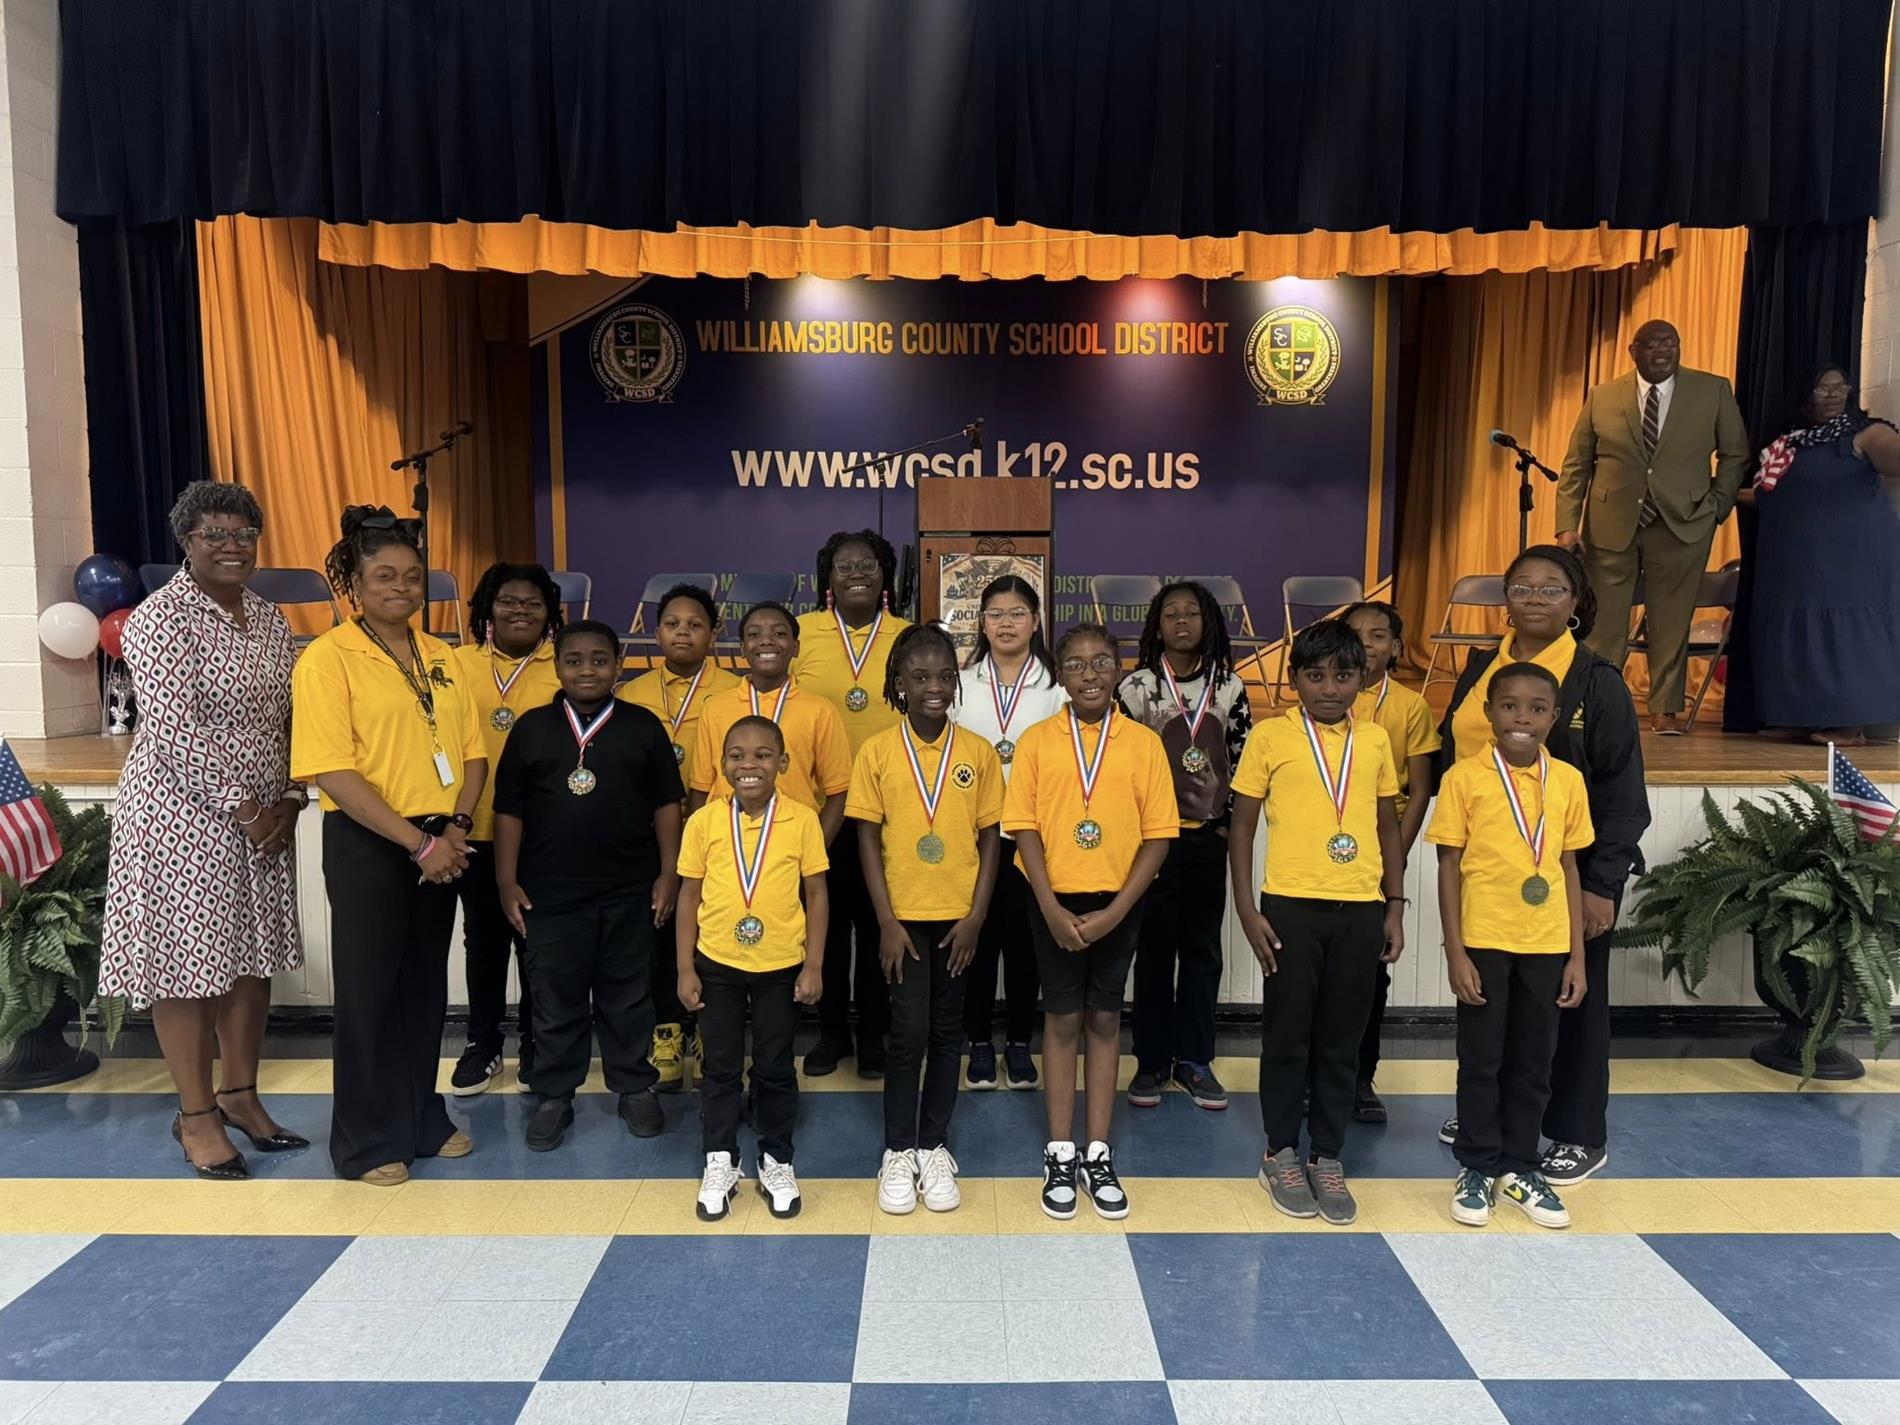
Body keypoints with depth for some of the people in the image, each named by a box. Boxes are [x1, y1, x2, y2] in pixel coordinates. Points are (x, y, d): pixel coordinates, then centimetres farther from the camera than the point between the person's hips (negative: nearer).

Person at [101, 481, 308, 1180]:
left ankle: (240, 1094, 27)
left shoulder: (268, 618, 10)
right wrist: (242, 808, -18)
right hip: (184, 817, -7)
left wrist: (288, 800, -3)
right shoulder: (162, 618, -11)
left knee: (255, 953, 12)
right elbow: (172, 730, -19)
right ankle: (196, 1115, 16)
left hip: (263, 818, 7)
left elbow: (293, 719, 10)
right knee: (187, 958, 3)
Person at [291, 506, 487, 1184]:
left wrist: (456, 827, -7)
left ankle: (422, 1118, 30)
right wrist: (417, 843, -17)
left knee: (426, 983, 14)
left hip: (440, 845, 6)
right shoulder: (328, 658, -9)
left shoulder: (439, 657, 10)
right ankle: (368, 1140, 19)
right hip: (367, 846, -5)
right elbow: (333, 771, -15)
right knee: (369, 989, 4)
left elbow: (473, 751, 9)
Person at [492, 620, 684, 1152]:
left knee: (628, 998, 11)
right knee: (556, 1000, 10)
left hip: (630, 893, 0)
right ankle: (554, 1096, 23)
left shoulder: (643, 726, 2)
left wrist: (669, 873, -1)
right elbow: (509, 809, 5)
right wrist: (507, 881, 1)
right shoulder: (532, 727, 2)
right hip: (551, 893, 0)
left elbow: (665, 804, 4)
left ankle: (635, 1088, 25)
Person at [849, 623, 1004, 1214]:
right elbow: (868, 841, -3)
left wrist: (975, 918, -5)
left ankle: (934, 1148, 25)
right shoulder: (877, 751, -4)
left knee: (947, 1034, 10)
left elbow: (989, 840, 1)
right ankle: (898, 1152, 17)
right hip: (904, 917, -1)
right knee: (908, 1033, 0)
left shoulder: (978, 752, -2)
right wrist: (887, 921, -8)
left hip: (957, 918, 1)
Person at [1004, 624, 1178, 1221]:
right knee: (1062, 1019, 7)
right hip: (1057, 902, 0)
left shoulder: (1144, 743, -3)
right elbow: (1024, 828, -4)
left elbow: (1158, 835, -4)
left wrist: (1116, 910, -11)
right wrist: (1052, 909, -12)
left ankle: (1099, 1155, 21)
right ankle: (1060, 1155, 19)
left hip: (1117, 903, 0)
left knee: (1105, 1018, 9)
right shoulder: (1037, 740, -2)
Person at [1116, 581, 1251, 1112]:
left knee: (1203, 949, 8)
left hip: (1209, 835, 2)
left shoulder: (1229, 686, 3)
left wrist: (1229, 821, 0)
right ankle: (1152, 1061, 15)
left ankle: (1194, 1059, 19)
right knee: (1154, 948, 5)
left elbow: (1243, 759, 6)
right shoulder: (1136, 687, -3)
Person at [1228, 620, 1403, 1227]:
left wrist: (1395, 906, 8)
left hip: (1360, 909, 3)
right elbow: (1241, 826, 0)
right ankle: (1281, 1154, 23)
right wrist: (1247, 910, -6)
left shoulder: (1375, 741, 7)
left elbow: (1388, 827, 14)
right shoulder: (1270, 736, -3)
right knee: (1287, 1035, 7)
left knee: (1343, 1039, 10)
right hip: (1291, 907, -3)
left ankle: (1327, 1158, 24)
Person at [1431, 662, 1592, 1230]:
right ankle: (1477, 1169, 23)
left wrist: (1577, 955, 6)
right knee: (1481, 1060, 7)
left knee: (1534, 1061, 13)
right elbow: (1449, 868, -5)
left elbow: (1569, 869, 8)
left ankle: (1521, 1168, 29)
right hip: (1484, 943, -3)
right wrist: (1454, 953, -9)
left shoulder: (1568, 780, 3)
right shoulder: (1464, 777, -7)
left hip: (1546, 946, 3)